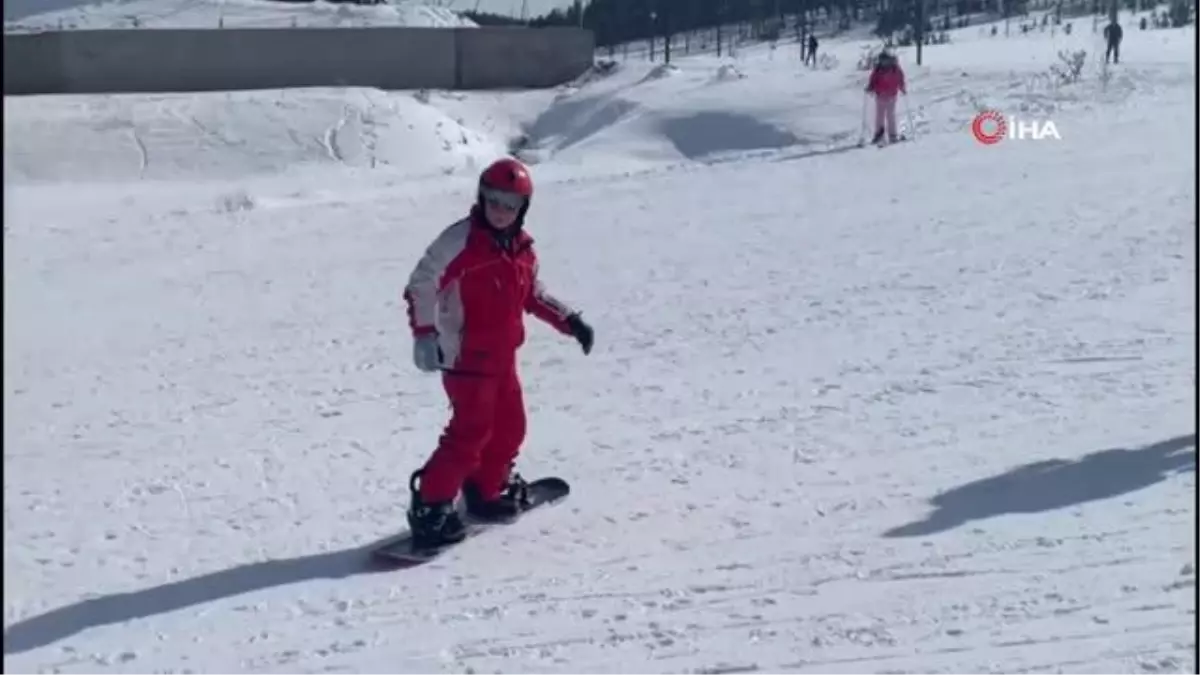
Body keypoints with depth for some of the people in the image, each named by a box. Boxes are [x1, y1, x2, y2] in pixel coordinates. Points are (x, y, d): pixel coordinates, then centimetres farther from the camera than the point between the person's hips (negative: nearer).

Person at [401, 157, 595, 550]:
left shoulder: (521, 247, 8)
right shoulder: (459, 240, -14)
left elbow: (533, 294, 23)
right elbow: (421, 285, -16)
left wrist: (570, 321, 16)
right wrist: (424, 334, -27)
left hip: (502, 357, 8)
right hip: (465, 358, -8)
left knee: (510, 426, 16)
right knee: (471, 432, -11)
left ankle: (485, 492, 35)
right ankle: (430, 507, -4)